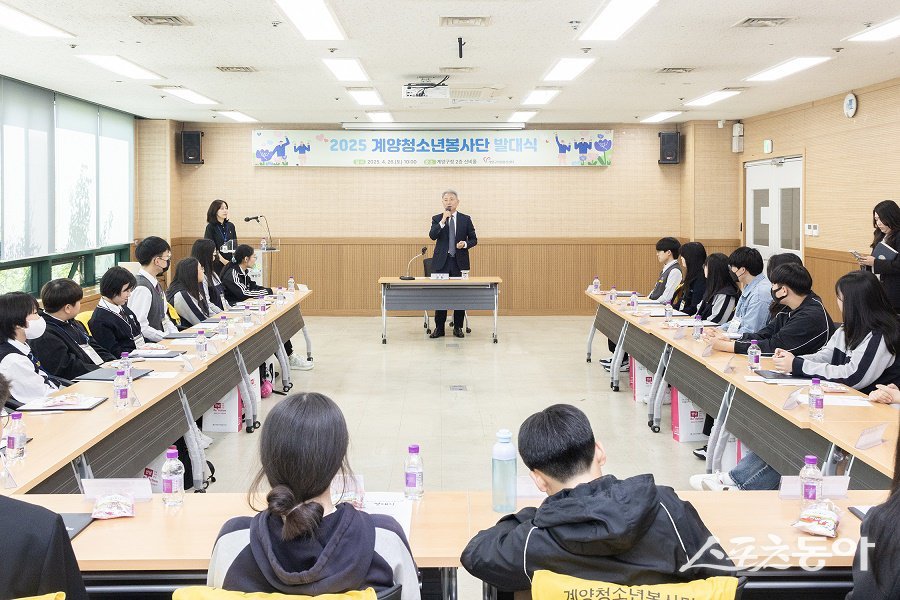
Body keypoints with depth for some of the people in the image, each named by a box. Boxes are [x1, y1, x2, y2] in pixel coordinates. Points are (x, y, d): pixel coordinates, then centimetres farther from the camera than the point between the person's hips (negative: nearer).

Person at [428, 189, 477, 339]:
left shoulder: (466, 219, 6)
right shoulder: (437, 219, 5)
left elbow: (474, 239, 8)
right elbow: (432, 236, -12)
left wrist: (465, 244, -12)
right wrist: (443, 221, -19)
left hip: (459, 262, 0)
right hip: (441, 262, 0)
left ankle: (458, 327, 11)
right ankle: (439, 328, 8)